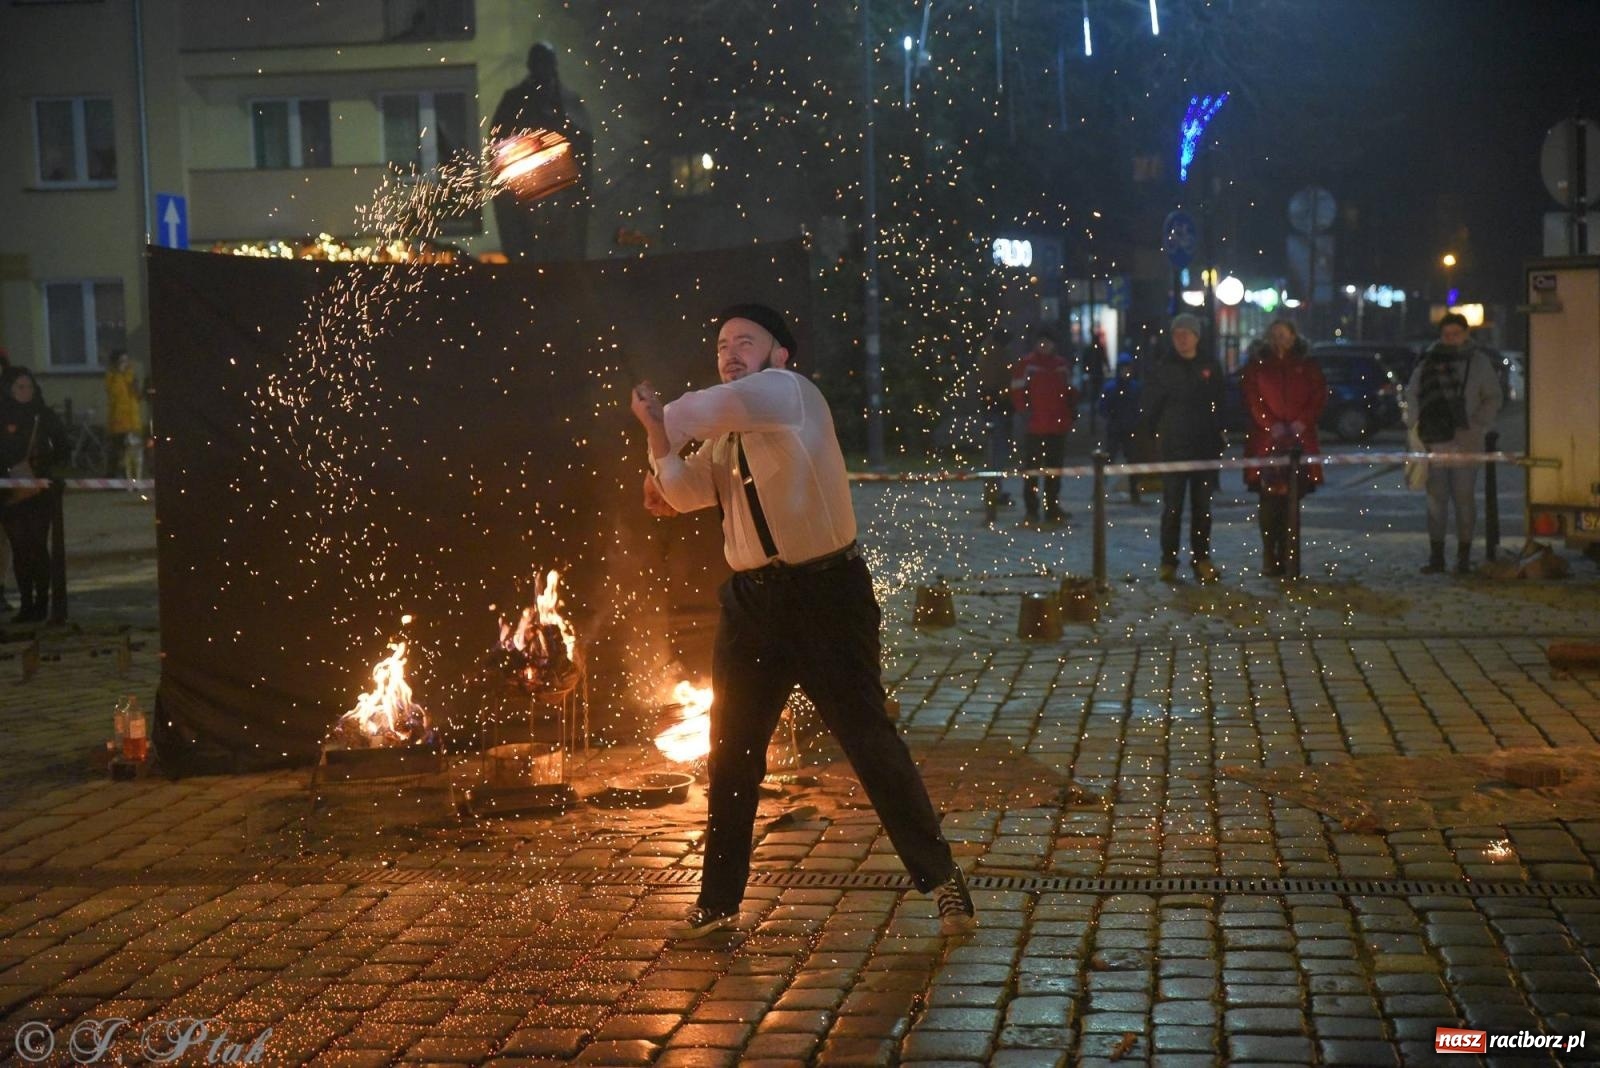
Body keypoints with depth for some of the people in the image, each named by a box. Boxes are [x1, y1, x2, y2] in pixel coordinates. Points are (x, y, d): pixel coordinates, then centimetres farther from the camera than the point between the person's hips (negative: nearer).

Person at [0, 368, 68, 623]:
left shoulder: (44, 416, 5)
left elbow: (62, 448, 6)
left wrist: (37, 465, -8)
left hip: (38, 489, -1)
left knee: (38, 546, -5)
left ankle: (41, 603, -1)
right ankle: (27, 604, 7)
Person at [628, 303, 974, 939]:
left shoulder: (791, 393, -8)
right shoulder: (725, 437, 17)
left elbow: (718, 405, -24)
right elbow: (683, 492, 5)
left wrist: (664, 420, -4)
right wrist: (656, 435, -13)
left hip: (825, 594, -8)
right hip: (752, 601, 8)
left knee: (868, 739, -4)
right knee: (730, 753, 10)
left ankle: (942, 880, 11)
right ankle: (719, 901, 22)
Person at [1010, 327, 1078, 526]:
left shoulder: (1062, 365, 13)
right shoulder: (1026, 365, -3)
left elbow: (1070, 390, 20)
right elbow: (1017, 392, -5)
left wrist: (1072, 407, 4)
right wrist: (1025, 410, -16)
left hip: (1058, 427, 5)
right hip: (1034, 426, -5)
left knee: (1055, 469, 11)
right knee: (1032, 469, -1)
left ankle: (1053, 509, 19)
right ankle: (1031, 512, 3)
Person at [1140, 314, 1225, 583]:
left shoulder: (1210, 368, 7)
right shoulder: (1164, 369, 1)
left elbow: (1219, 407, 12)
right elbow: (1150, 408, 3)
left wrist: (1217, 438, 5)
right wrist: (1156, 436, -3)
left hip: (1205, 449, 2)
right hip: (1173, 449, -2)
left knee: (1202, 507, 8)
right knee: (1172, 507, -3)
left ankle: (1201, 559, 15)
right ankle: (1169, 561, 2)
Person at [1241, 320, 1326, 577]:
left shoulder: (1307, 366, 13)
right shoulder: (1256, 366, 9)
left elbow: (1319, 395, 6)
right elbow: (1251, 398, 0)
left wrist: (1302, 422, -8)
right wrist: (1271, 424, -12)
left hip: (1299, 439, 2)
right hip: (1266, 441, -1)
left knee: (1291, 501, 0)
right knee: (1269, 500, -6)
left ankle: (1286, 556, 5)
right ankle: (1269, 556, -3)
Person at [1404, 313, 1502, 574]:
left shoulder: (1479, 362, 5)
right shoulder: (1428, 362, 8)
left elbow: (1492, 398, 6)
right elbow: (1412, 394, 10)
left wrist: (1478, 427, -7)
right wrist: (1414, 425, -3)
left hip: (1465, 443, -1)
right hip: (1434, 443, 2)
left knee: (1464, 498, 2)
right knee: (1436, 499, 5)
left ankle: (1464, 557, 10)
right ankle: (1436, 556, 11)